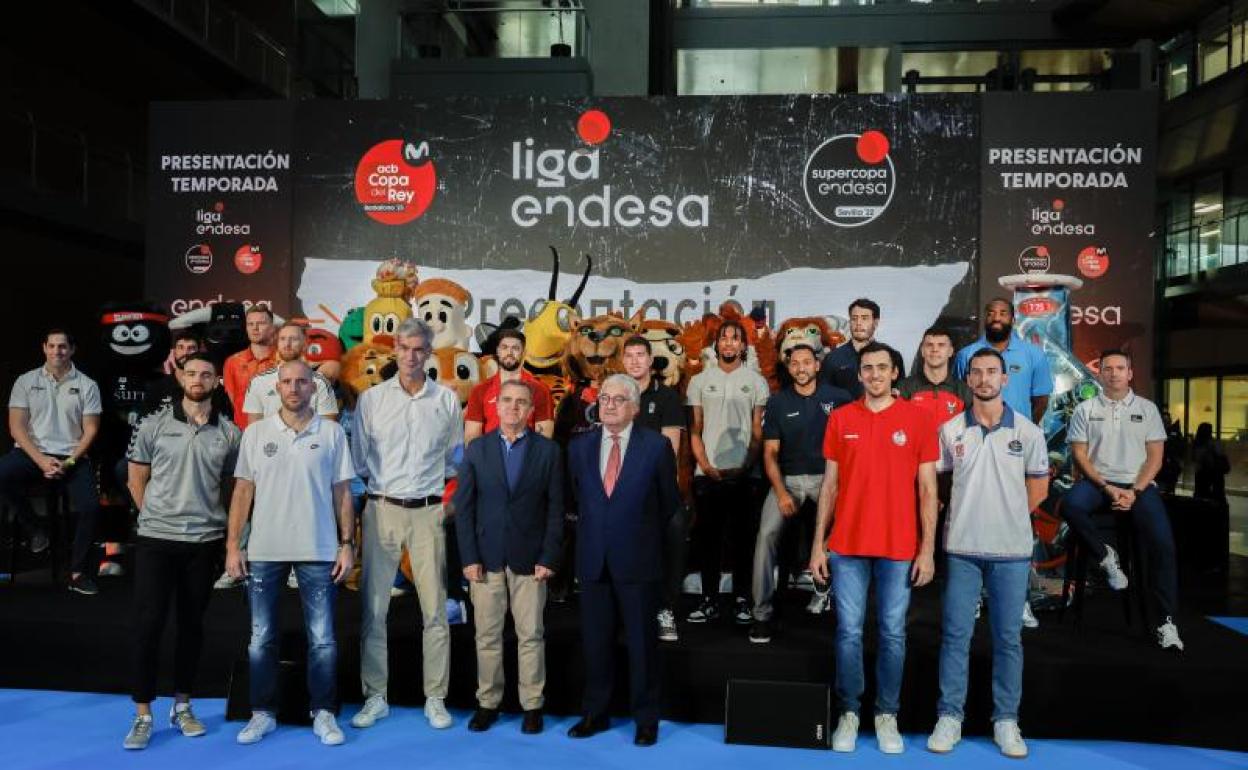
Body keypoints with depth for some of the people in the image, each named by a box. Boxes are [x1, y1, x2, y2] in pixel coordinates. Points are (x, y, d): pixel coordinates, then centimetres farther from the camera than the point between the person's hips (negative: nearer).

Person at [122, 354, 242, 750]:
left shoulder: (230, 433, 1)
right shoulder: (154, 424, -1)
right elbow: (137, 479, 6)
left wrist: (217, 522, 6)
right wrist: (157, 516, 7)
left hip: (205, 541, 1)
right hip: (155, 539, -1)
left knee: (191, 624, 11)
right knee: (148, 624, -1)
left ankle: (182, 706, 24)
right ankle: (142, 715, 10)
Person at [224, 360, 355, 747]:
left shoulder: (332, 433, 1)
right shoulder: (256, 432, 4)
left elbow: (342, 492, 3)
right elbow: (243, 490, 5)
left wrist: (347, 544, -1)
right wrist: (233, 544, 1)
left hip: (318, 550, -1)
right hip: (264, 550, 1)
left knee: (322, 638, 4)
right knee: (261, 638, 10)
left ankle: (323, 713, 17)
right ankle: (263, 713, 24)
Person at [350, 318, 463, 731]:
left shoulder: (447, 400, 5)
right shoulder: (370, 399, 4)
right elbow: (358, 458, 8)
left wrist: (450, 500, 5)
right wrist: (372, 489, 3)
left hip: (428, 512, 0)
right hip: (382, 510, 0)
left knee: (435, 608, 2)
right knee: (374, 607, 3)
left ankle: (435, 698, 13)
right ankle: (375, 697, 16)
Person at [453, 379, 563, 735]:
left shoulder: (548, 450, 2)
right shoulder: (476, 449, 5)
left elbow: (555, 508, 0)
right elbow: (463, 507, 3)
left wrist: (549, 558, -6)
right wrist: (469, 557, -4)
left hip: (530, 558, -1)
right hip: (486, 557, 1)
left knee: (531, 635, 5)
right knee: (487, 635, 8)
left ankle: (532, 705, 17)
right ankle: (487, 702, 21)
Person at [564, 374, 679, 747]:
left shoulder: (657, 446, -6)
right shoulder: (579, 446, 4)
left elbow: (669, 502, 5)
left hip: (638, 561, -3)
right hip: (593, 559, 3)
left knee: (642, 642, 7)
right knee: (595, 642, 12)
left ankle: (646, 718, 21)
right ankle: (595, 713, 26)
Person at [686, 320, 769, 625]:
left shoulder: (756, 382, 6)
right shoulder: (700, 381, 8)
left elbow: (758, 433, 4)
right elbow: (694, 430, 7)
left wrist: (746, 465, -9)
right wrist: (705, 465, -5)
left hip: (743, 474, -1)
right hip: (707, 474, 1)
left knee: (742, 537, 4)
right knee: (708, 537, 4)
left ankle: (742, 600, 13)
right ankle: (709, 600, 13)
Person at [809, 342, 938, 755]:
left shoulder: (917, 418, -1)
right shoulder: (841, 418, 4)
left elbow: (927, 489, 1)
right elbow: (829, 485, 7)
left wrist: (927, 549, -4)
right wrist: (818, 545, 3)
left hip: (900, 548, -1)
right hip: (847, 545, 1)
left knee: (893, 634, 8)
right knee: (848, 632, 6)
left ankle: (887, 715, 22)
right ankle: (849, 713, 20)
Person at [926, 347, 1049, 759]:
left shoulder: (1027, 431, 2)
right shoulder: (950, 430, 2)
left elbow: (1038, 485, 9)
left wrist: (1008, 517, 7)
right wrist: (969, 515, 6)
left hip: (1011, 549, 0)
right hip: (961, 548, 0)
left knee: (1008, 637, 7)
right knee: (955, 634, 3)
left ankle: (1006, 720, 19)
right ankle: (949, 717, 13)